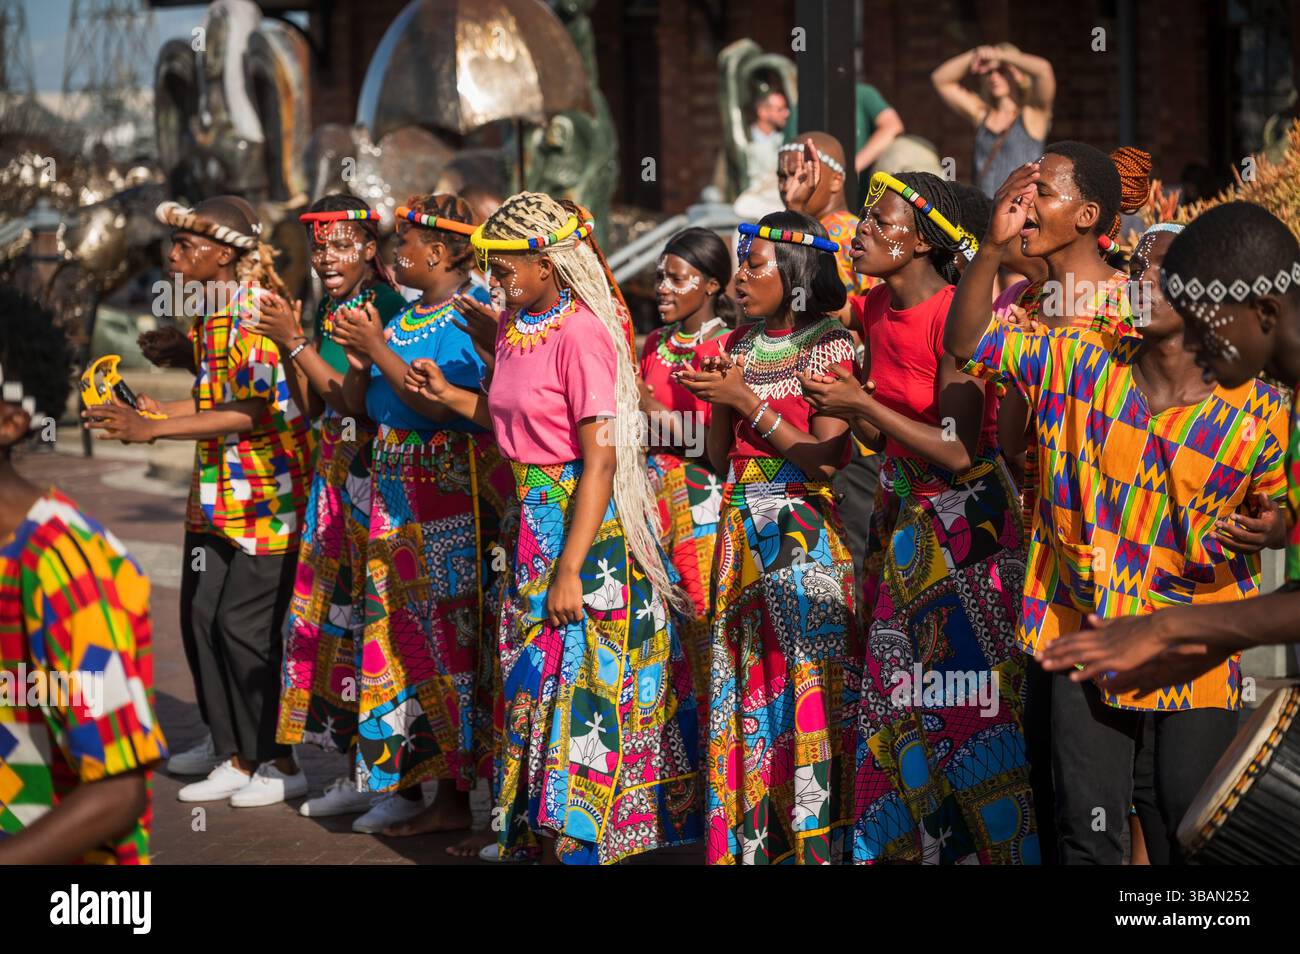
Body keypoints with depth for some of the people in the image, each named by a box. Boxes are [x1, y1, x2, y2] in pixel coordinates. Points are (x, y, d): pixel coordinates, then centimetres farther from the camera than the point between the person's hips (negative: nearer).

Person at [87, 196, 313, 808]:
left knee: (244, 626, -6)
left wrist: (153, 429, -25)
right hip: (219, 490, 9)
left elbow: (255, 411, -25)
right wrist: (157, 411, 6)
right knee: (200, 616, 8)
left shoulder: (257, 309, -18)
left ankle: (280, 763, 10)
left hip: (268, 491, -9)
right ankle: (237, 758, 18)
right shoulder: (209, 306, 11)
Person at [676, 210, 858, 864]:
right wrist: (719, 399, -5)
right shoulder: (740, 345, 13)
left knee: (801, 684, -6)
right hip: (741, 531, 6)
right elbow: (719, 457, 13)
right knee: (742, 686, 5)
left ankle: (811, 839, 3)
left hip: (800, 536, -6)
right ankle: (747, 838, 12)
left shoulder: (827, 345, -6)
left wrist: (747, 399, -14)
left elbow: (828, 460, -14)